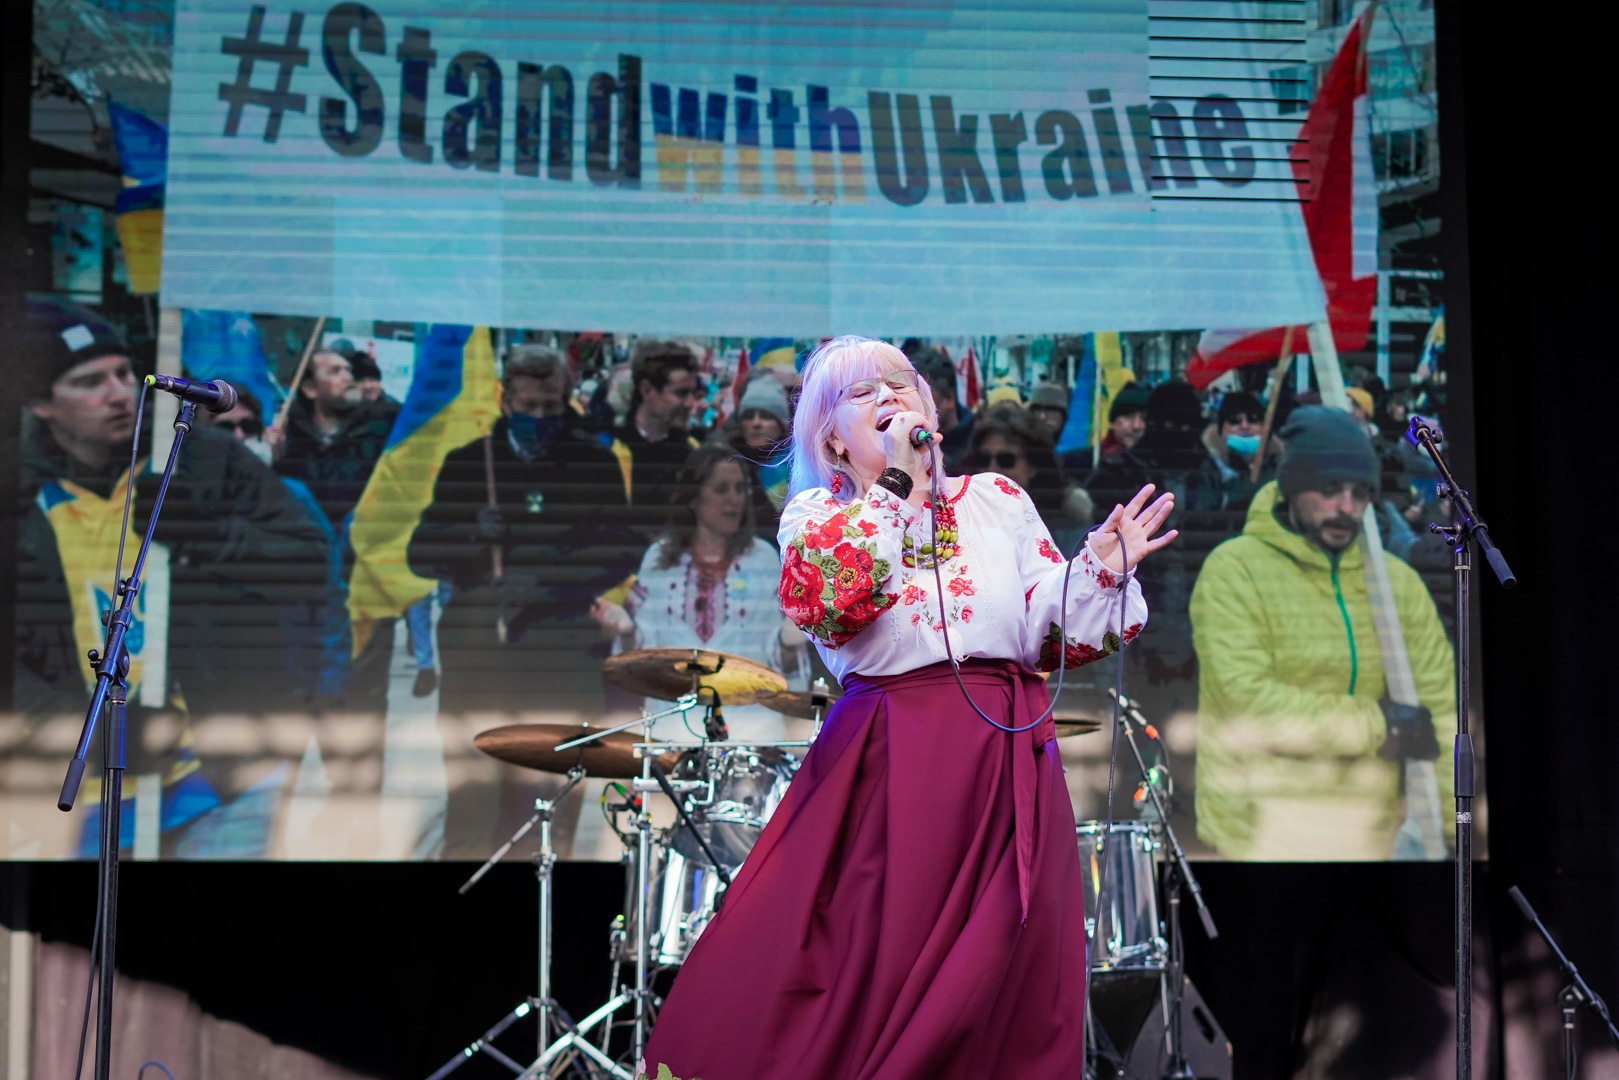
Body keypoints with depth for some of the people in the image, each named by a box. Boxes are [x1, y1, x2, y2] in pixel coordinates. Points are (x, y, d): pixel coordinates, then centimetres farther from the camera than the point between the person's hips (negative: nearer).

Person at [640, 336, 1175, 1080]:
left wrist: (1100, 572, -9)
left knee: (999, 996, 2)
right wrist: (894, 482, -12)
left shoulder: (997, 500, 12)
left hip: (1008, 759, 2)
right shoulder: (816, 514, 7)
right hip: (886, 765, -2)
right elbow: (829, 603, -16)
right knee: (869, 982, -5)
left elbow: (1050, 635, 8)